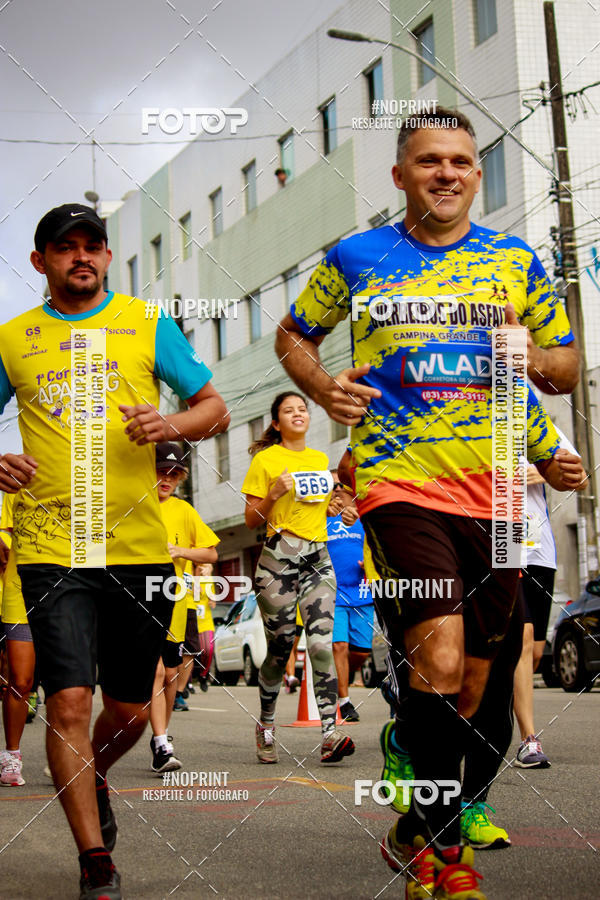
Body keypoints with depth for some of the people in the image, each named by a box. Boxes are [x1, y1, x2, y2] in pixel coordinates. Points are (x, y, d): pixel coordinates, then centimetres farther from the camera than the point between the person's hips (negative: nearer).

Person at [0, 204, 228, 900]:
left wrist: (173, 425, -12)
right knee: (68, 701, -12)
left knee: (130, 709, 10)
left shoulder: (147, 325, 8)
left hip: (139, 546, 1)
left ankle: (92, 778, 44)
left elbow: (215, 408, 10)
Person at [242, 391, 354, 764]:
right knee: (279, 647, 1)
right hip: (279, 558, -3)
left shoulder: (321, 459, 16)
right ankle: (266, 724, 22)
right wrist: (274, 494, -15)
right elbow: (252, 520, 1)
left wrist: (335, 491, 8)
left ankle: (331, 733, -16)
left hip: (319, 558, 3)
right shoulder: (265, 459, 2)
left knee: (322, 644, -10)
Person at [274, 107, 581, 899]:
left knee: (468, 683, 9)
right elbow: (293, 336, 19)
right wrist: (322, 386, -2)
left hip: (493, 491, 3)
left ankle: (418, 831, 29)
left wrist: (529, 357, -7)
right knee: (439, 660, -20)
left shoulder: (516, 262, 11)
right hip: (399, 483, -3)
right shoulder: (355, 259, 7)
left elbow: (570, 365, 16)